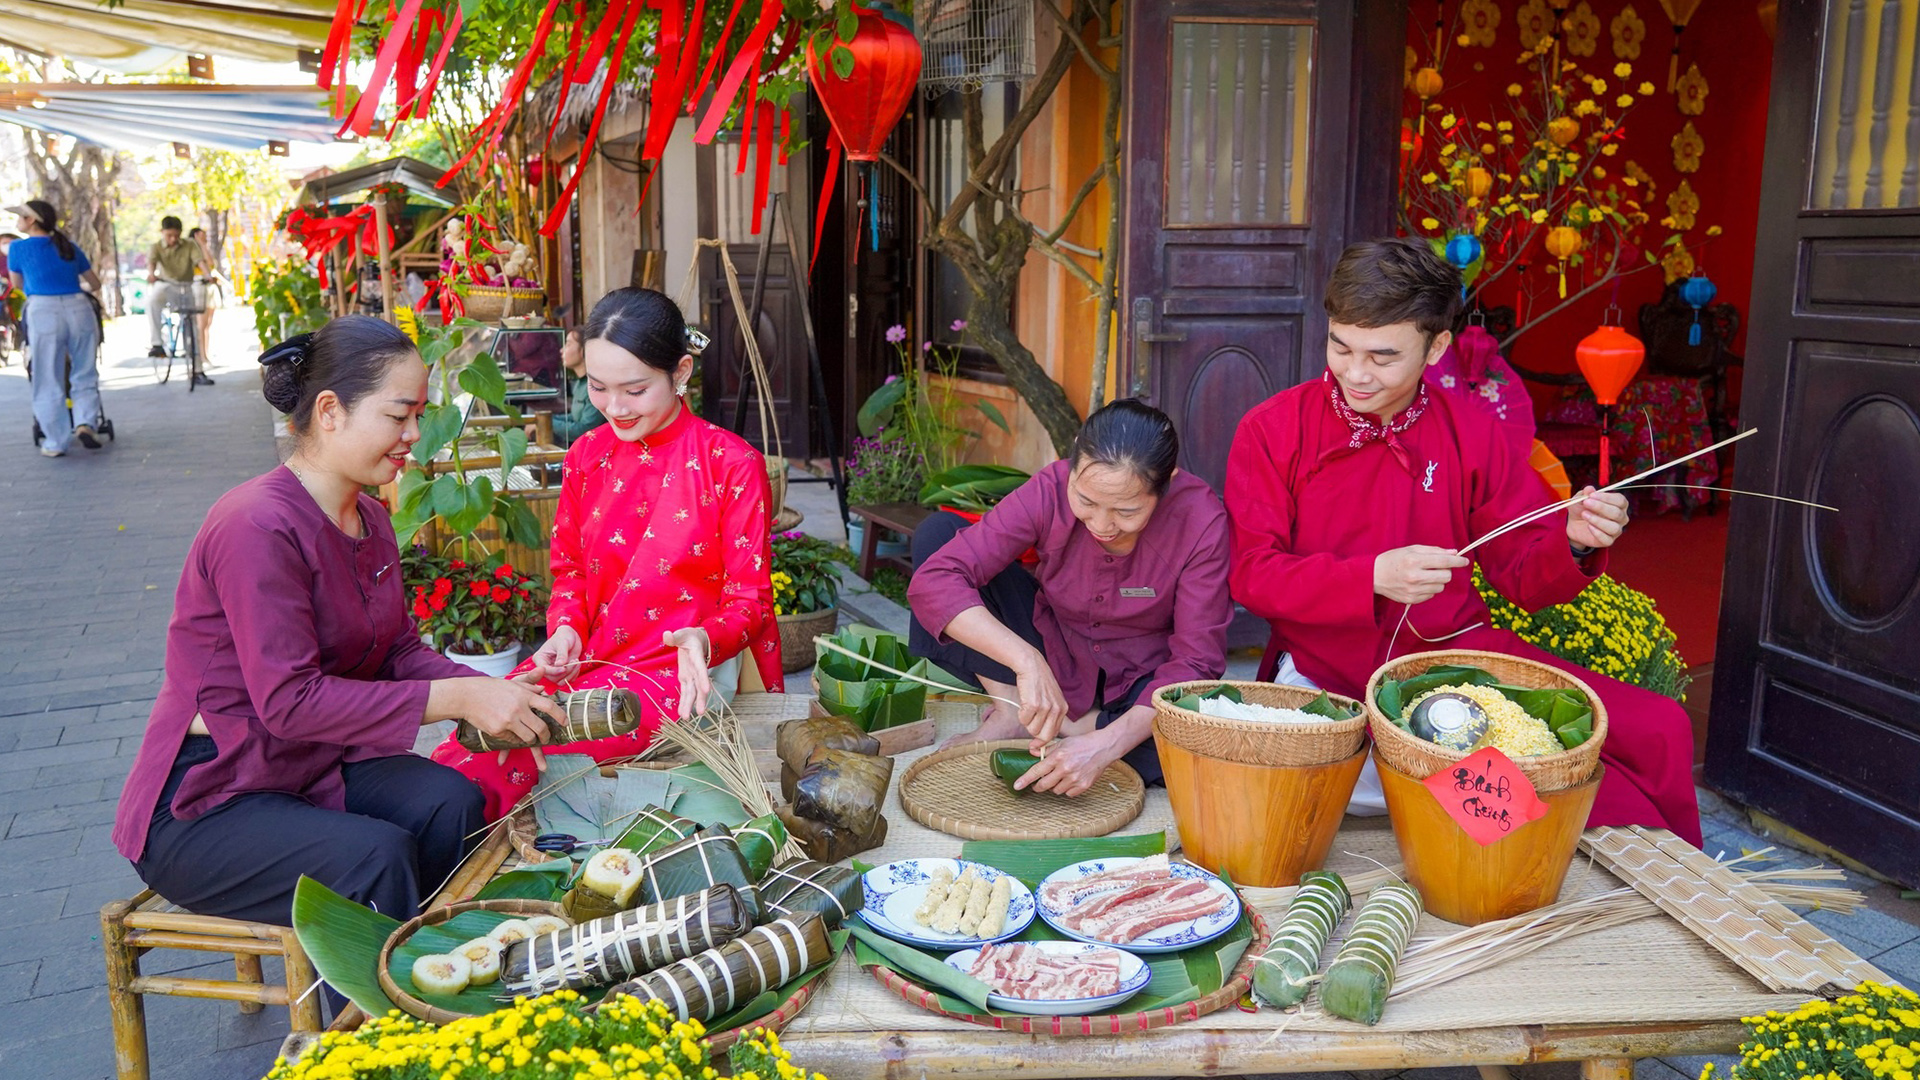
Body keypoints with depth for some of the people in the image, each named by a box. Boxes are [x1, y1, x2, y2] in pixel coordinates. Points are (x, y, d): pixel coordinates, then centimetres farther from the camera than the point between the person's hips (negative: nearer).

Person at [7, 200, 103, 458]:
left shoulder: (18, 247, 8)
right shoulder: (70, 248, 17)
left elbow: (17, 284, 24)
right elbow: (95, 284, 27)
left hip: (44, 312, -3)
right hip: (79, 309, 3)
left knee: (49, 383, 6)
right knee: (84, 377, 15)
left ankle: (56, 443, 9)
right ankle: (85, 422, -6)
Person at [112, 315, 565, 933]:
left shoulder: (369, 518, 6)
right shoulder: (258, 525, -24)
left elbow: (400, 651, 6)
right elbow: (290, 700, -28)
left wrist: (492, 693, -13)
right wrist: (456, 699, -29)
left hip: (312, 767, 8)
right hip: (200, 806, -8)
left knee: (450, 801, -18)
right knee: (376, 856, -29)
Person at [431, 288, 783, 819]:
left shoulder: (733, 465, -7)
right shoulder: (587, 455, 10)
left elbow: (750, 597, -4)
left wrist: (705, 640, -27)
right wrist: (565, 628, -4)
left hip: (672, 673, -5)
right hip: (584, 659, 5)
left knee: (497, 762, -25)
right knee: (461, 747, -23)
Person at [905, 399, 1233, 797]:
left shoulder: (1200, 520, -26)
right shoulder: (1049, 492, -24)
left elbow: (1196, 660, -24)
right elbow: (934, 580, -31)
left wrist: (1105, 745, -38)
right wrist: (1027, 662, -44)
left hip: (1138, 682, -1)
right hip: (1052, 653, 2)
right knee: (937, 534, -19)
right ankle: (1013, 715, -14)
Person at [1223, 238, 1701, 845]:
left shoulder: (1473, 434, 7)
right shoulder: (1271, 431, -1)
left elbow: (1525, 576, 9)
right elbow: (1253, 574, -8)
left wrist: (1574, 545, -14)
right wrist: (1372, 577, -22)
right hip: (1330, 674, -4)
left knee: (1659, 731, -14)